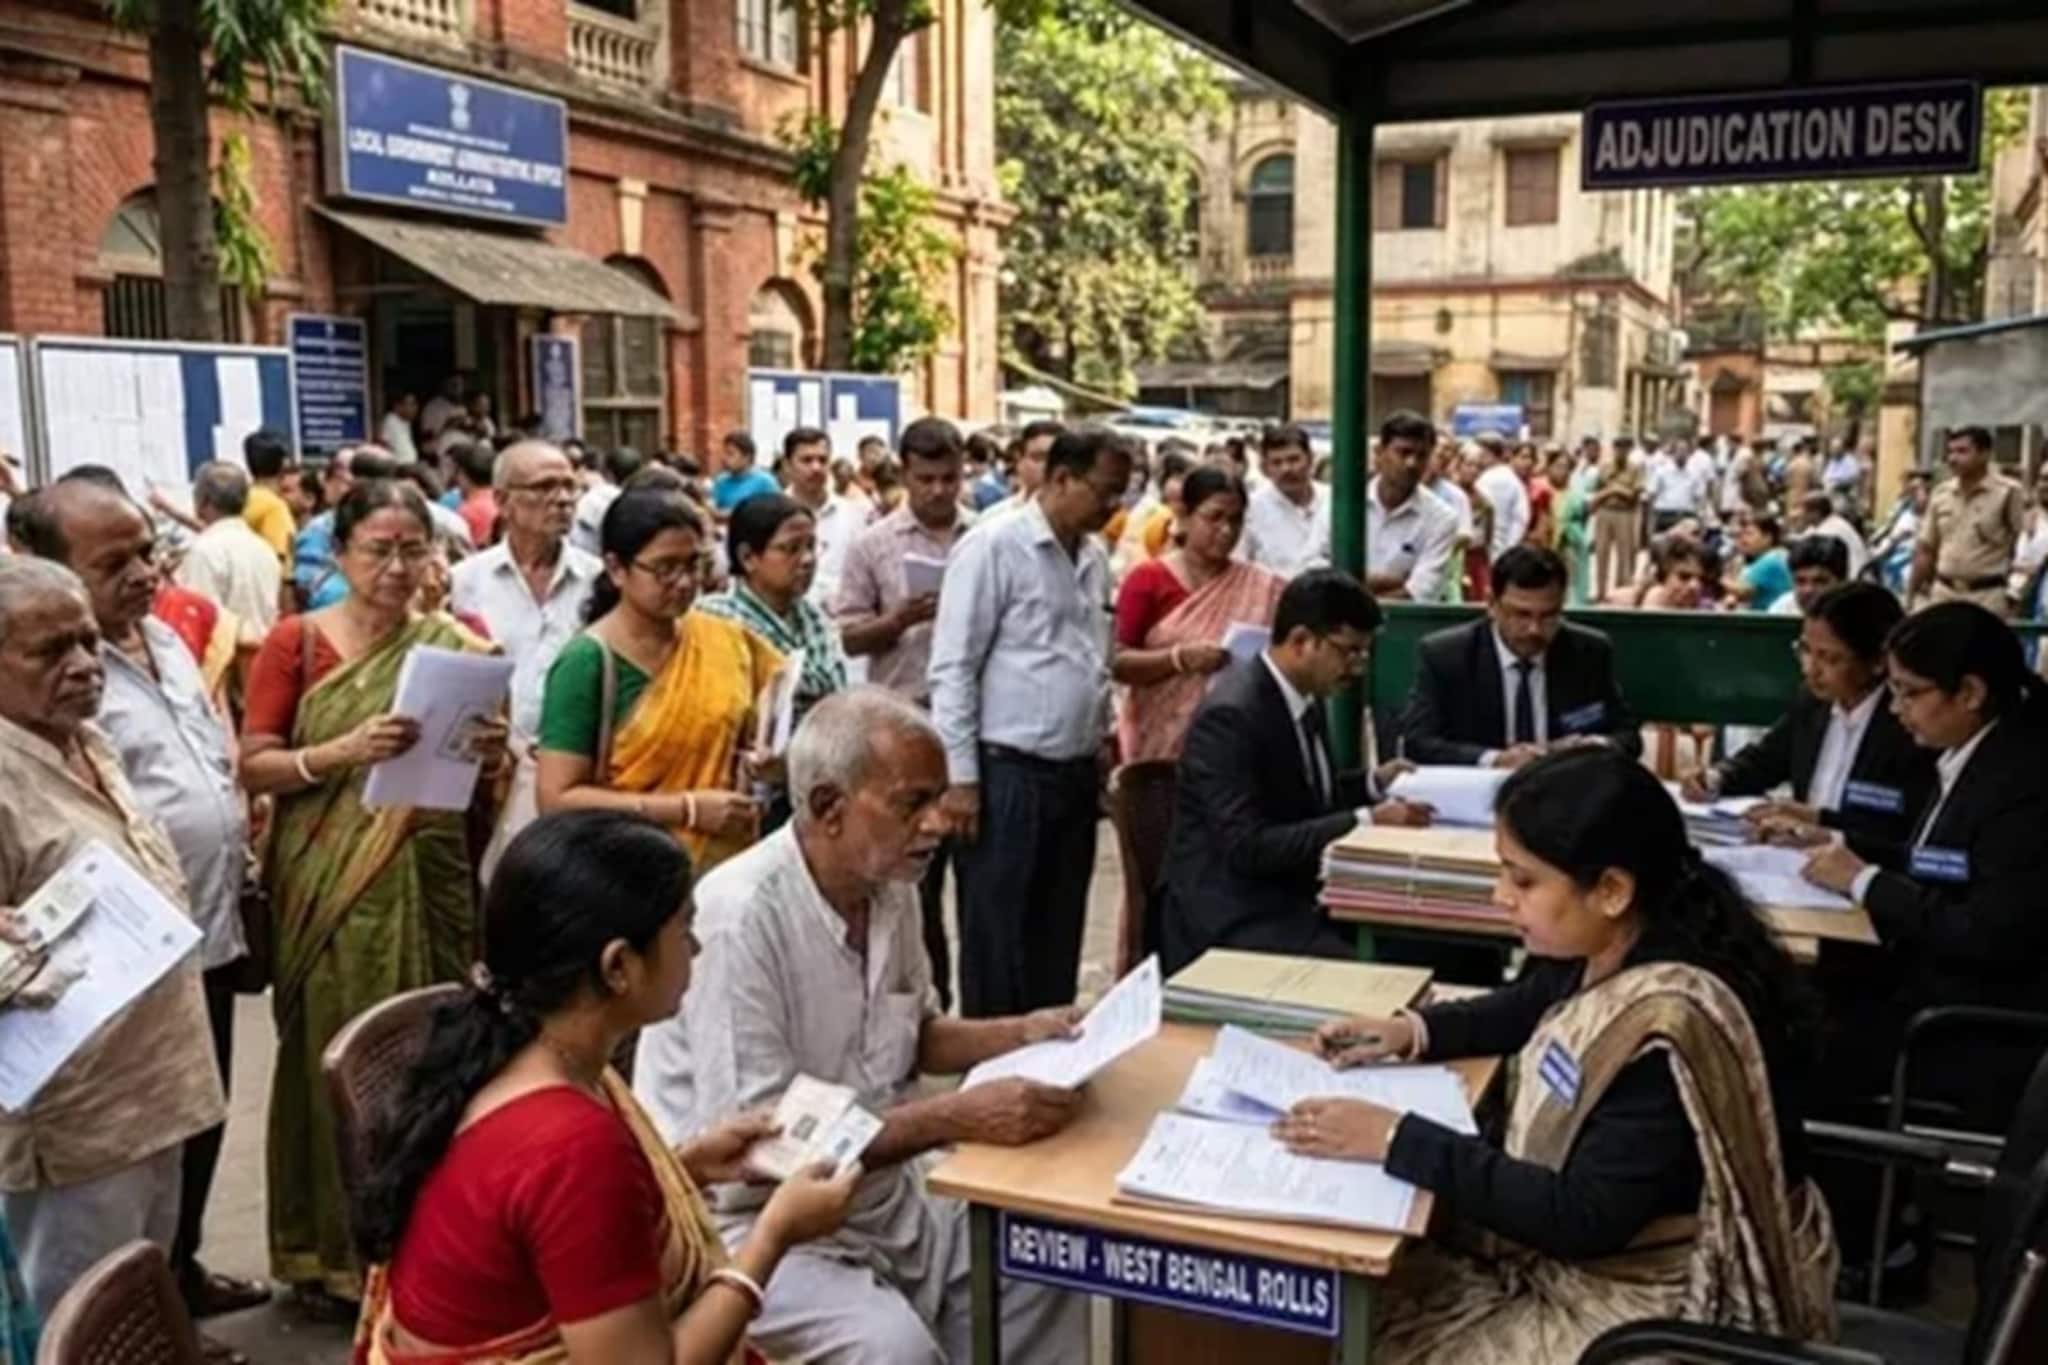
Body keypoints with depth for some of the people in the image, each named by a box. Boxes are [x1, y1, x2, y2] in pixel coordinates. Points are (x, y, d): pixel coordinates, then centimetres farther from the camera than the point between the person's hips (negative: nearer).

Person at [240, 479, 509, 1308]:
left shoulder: (455, 647, 5)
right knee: (336, 1056, 3)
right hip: (329, 886, -2)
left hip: (431, 882, 2)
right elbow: (253, 767, -5)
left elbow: (485, 796, 11)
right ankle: (327, 1247, 19)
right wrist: (344, 752, -21)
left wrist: (489, 760, -11)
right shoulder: (296, 642, -1)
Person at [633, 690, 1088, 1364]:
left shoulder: (891, 888, 0)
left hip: (880, 1193, 8)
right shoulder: (740, 917, -26)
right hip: (755, 1220, -8)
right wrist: (961, 1118, -30)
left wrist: (1022, 1034, -2)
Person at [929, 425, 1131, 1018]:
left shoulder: (1094, 558, 12)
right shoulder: (994, 547, -10)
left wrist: (1103, 745, 15)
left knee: (1058, 936, 14)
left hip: (1075, 774, 7)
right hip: (1007, 773, -7)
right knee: (997, 939, 2)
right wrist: (961, 776, -15)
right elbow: (953, 668, -12)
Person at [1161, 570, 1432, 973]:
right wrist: (1364, 821, -25)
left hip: (1296, 895, 8)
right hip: (1233, 916, -8)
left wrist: (1372, 785, 3)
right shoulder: (1231, 714, -20)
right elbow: (1247, 847, -25)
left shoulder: (1305, 696, 6)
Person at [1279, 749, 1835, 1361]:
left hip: (1665, 1312, -8)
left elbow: (1582, 1217, -29)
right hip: (1592, 1264, 8)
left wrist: (1397, 1140, -27)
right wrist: (1415, 1029, 1)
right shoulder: (1605, 953, -5)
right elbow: (1527, 1007, 18)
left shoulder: (1672, 1031, -31)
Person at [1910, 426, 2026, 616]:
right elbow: (1926, 550, 13)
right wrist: (1912, 594, 9)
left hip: (1988, 596, -5)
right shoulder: (1941, 494, 9)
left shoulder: (2007, 493, -5)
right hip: (1944, 593, 5)